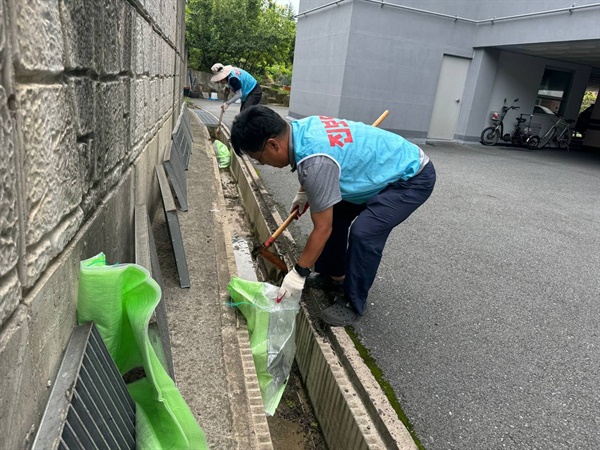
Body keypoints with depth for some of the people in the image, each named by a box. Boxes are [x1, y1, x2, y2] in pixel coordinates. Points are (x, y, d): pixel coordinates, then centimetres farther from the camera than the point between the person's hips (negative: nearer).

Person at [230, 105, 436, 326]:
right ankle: (333, 275, 24)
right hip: (390, 167, 10)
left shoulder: (316, 161, -35)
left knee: (364, 232, -23)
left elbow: (322, 229, -27)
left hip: (413, 177, -10)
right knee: (333, 214, 9)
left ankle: (354, 303, -2)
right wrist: (303, 193, 23)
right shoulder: (301, 127, -9)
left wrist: (299, 273, -17)